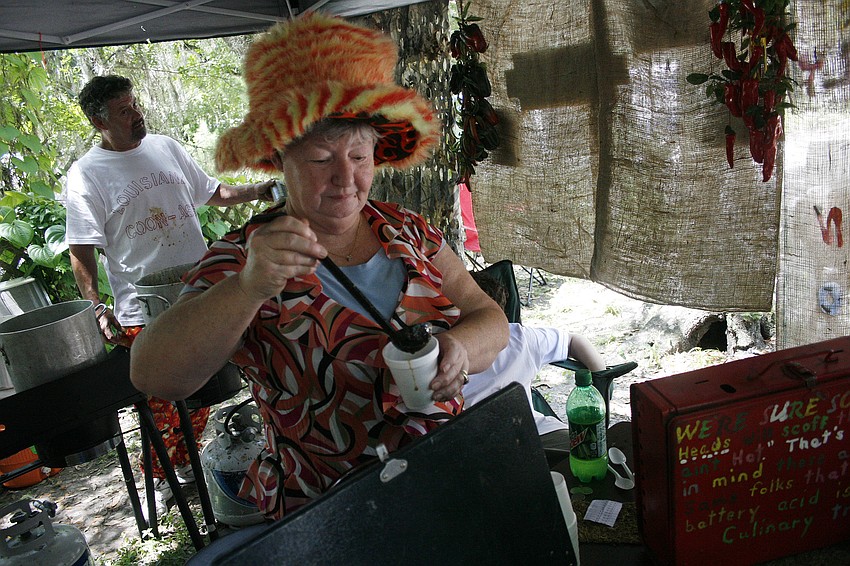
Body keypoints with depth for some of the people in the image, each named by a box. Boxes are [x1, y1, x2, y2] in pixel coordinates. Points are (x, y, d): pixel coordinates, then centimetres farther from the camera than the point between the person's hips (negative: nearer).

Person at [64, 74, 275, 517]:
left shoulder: (167, 148, 8)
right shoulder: (85, 176, -7)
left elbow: (210, 193, 19)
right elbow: (81, 253, -9)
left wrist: (255, 192, 4)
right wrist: (96, 311, -19)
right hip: (144, 312, -5)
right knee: (160, 404, 4)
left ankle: (186, 459, 36)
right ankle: (159, 477, 27)